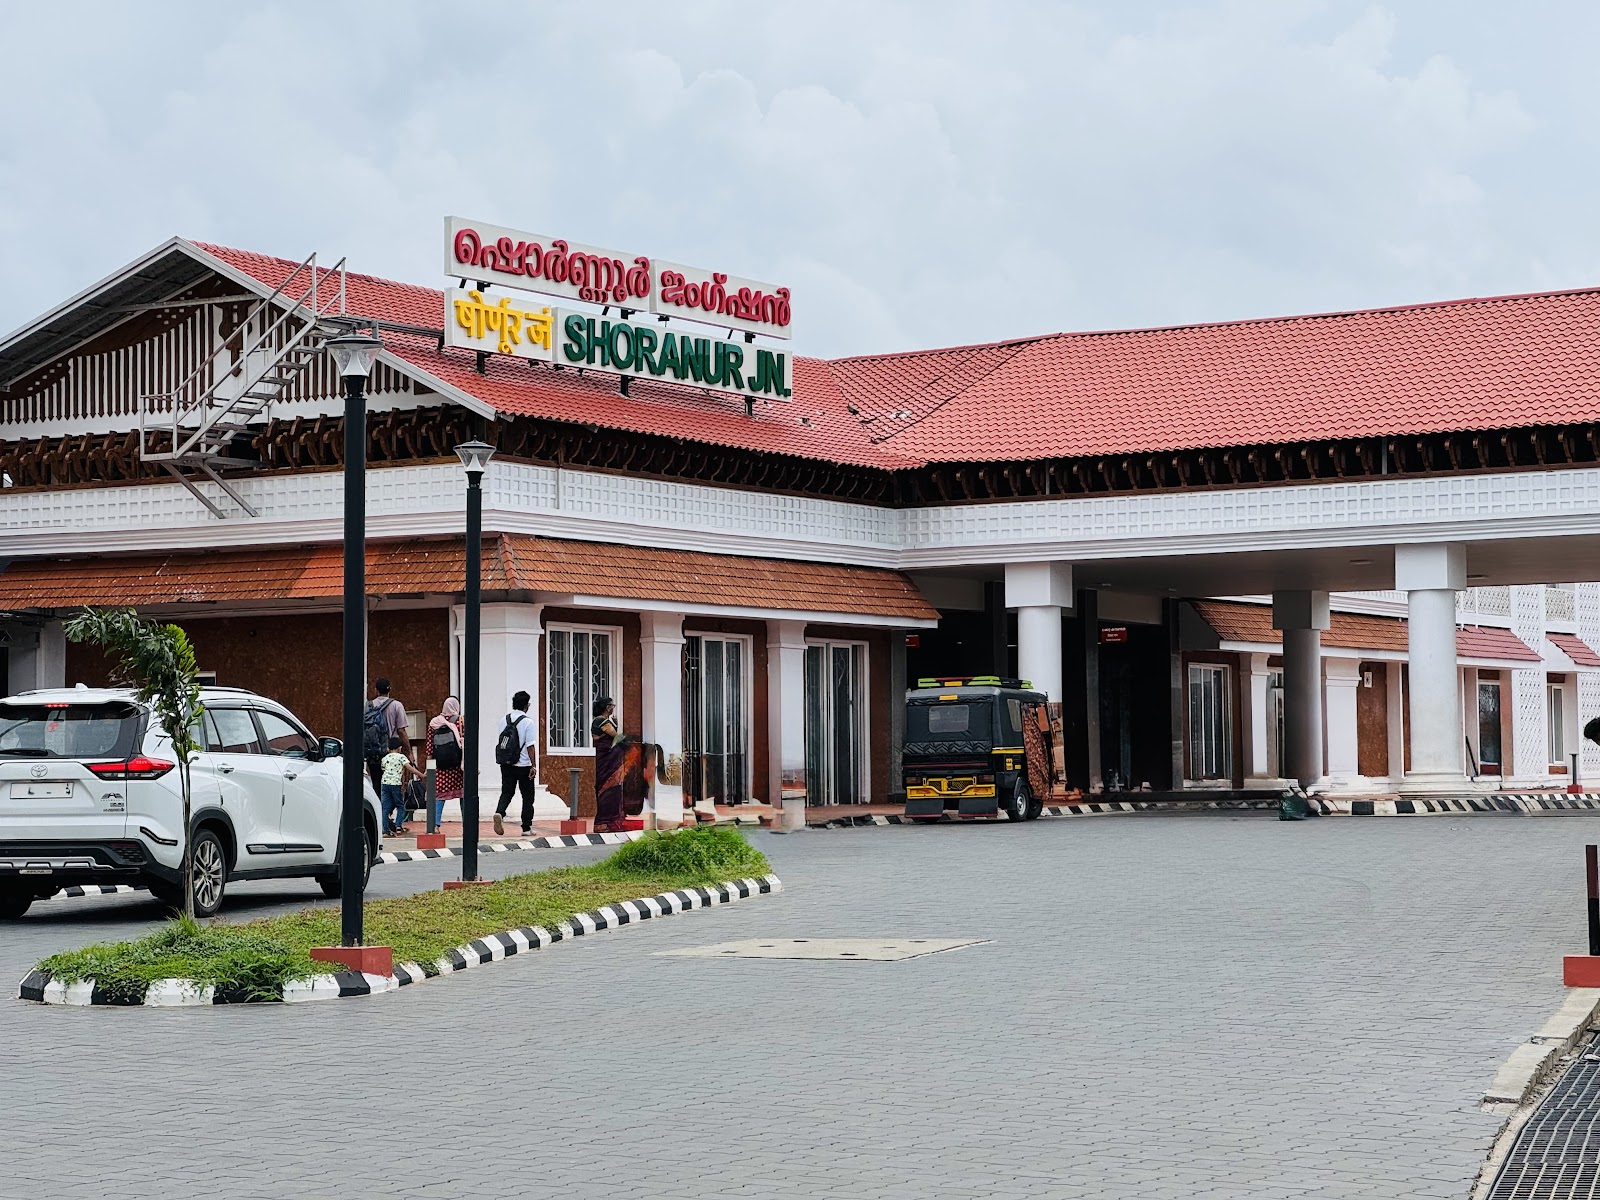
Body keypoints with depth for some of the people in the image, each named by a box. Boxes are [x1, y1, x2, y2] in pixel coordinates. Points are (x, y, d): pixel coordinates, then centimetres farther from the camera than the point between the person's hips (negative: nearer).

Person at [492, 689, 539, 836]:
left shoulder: (504, 720, 6)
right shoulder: (528, 722, -11)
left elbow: (499, 742, 13)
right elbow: (530, 746, -14)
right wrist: (533, 765, -10)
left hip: (506, 764, 4)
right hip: (523, 764, -4)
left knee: (506, 792, 9)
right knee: (527, 796, 7)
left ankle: (499, 812, -19)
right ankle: (526, 827, 10)